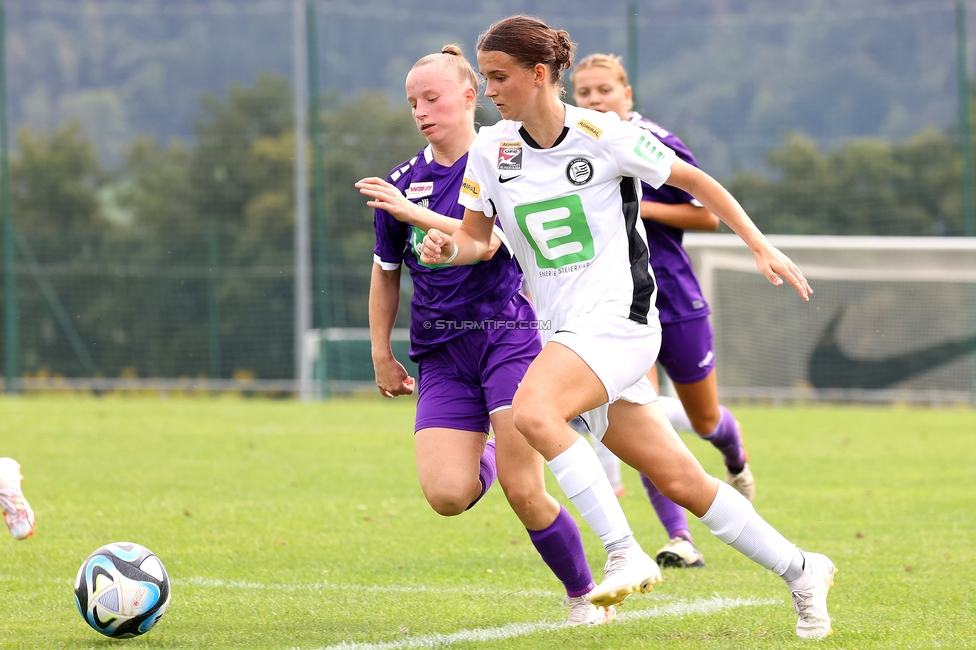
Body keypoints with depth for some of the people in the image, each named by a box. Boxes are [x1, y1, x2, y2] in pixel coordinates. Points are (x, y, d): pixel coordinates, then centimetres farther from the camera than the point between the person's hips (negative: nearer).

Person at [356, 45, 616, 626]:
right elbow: (386, 272, 23)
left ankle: (584, 594, 8)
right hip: (441, 354, 3)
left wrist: (414, 213, -27)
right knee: (446, 495, -16)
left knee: (524, 492, -15)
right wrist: (381, 352, 20)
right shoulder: (401, 185, 10)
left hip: (507, 333, -3)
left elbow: (487, 242, -18)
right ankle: (483, 460, 21)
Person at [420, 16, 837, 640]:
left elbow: (693, 180, 2)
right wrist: (449, 247, -12)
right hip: (566, 333, 6)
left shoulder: (602, 135, -8)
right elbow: (477, 238, 11)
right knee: (682, 483, 6)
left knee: (532, 409, -32)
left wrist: (761, 245, 0)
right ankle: (801, 571, 19)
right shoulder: (491, 150, 5)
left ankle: (625, 553, -25)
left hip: (619, 319, -6)